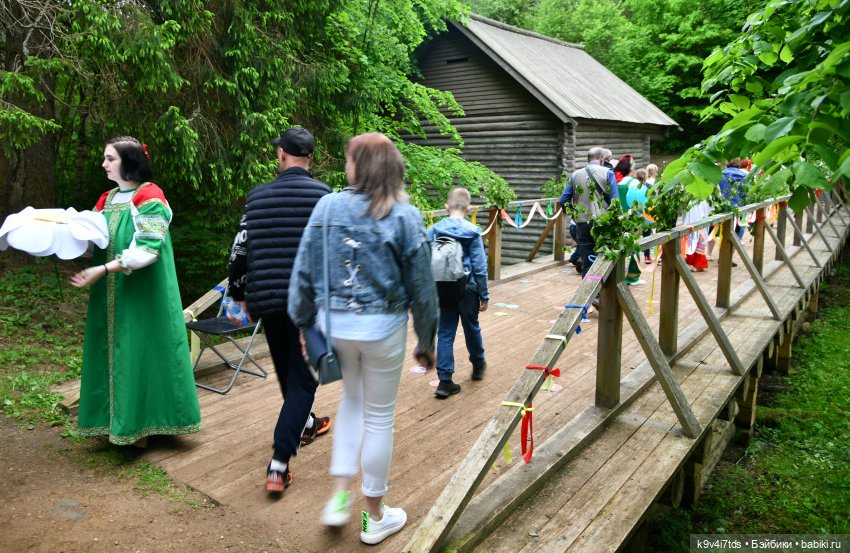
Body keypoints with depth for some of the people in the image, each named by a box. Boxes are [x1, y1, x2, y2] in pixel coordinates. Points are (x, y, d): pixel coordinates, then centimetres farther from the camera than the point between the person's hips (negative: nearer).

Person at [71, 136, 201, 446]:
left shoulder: (149, 197, -11)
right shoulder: (107, 199, 13)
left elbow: (147, 250, -19)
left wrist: (103, 270, -24)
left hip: (142, 295, -7)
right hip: (112, 297, 7)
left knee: (140, 351, 0)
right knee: (114, 353, 10)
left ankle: (140, 425, 11)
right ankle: (119, 421, 21)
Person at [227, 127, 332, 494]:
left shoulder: (258, 196, 5)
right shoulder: (323, 196, -5)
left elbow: (240, 250, 8)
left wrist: (240, 295, 20)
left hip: (268, 301, 4)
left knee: (287, 371, 23)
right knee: (302, 378, 3)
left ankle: (305, 425, 47)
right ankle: (278, 465, -4)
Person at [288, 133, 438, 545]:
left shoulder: (327, 207, -4)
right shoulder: (404, 216, -7)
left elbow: (304, 272, -1)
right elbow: (421, 285, -4)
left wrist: (303, 322, 13)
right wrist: (427, 341, 7)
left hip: (334, 323, 3)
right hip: (382, 327, -2)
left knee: (352, 399, 27)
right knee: (379, 417, 12)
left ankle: (340, 495, 23)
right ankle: (374, 516, 27)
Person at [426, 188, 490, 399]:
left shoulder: (433, 230, -3)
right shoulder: (473, 232, -10)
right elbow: (479, 267, -9)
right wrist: (484, 295, -1)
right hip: (467, 289, -1)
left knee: (445, 333, 6)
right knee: (471, 327, 20)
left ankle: (445, 381, 4)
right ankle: (478, 365, 42)